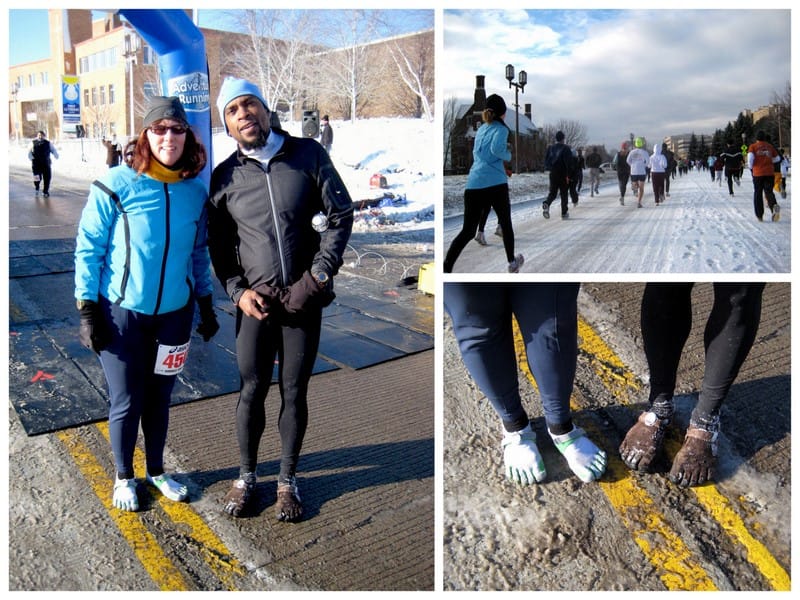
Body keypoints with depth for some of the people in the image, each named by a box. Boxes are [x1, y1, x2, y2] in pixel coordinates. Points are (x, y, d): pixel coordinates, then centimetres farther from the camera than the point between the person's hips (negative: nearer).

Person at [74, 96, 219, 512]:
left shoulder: (195, 192, 0)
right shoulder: (116, 185, -12)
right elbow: (88, 249, -8)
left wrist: (206, 306, 12)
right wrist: (88, 311, -10)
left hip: (174, 313, 3)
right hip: (121, 312, -3)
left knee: (159, 396, 15)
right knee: (126, 402, 6)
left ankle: (156, 470, 36)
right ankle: (124, 477, 31)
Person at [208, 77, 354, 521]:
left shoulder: (308, 154, 1)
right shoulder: (224, 177, 5)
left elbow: (341, 214, 1)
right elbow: (218, 246, 10)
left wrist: (321, 272, -8)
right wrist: (238, 291, -3)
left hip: (304, 298, 0)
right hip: (254, 300, 1)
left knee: (295, 392, 8)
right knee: (251, 390, 7)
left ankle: (287, 480, 24)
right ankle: (246, 476, 27)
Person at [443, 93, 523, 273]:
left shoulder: (481, 130, 21)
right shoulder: (501, 128, 2)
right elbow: (497, 148, -17)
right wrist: (508, 155, 3)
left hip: (473, 185, 5)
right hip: (495, 184, -4)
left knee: (467, 231, 2)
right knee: (506, 223, 18)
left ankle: (445, 269, -14)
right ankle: (512, 263, 33)